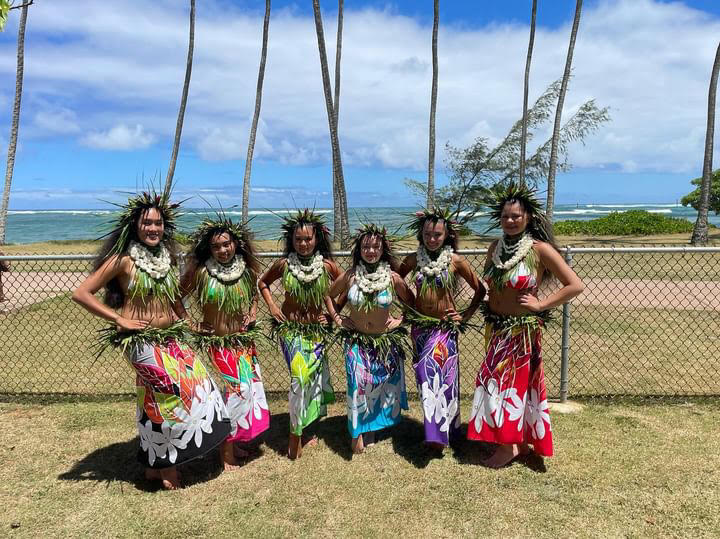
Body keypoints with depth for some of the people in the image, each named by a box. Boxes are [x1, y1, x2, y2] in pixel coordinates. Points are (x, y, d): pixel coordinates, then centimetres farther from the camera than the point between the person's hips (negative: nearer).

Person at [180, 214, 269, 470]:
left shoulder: (247, 269, -1)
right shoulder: (201, 272, -13)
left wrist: (252, 312, 4)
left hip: (244, 339, 5)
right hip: (217, 342, -5)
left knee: (249, 386, 11)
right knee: (235, 388, -7)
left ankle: (235, 442, 31)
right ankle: (226, 451, 12)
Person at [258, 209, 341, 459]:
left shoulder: (327, 265, -5)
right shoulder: (284, 264, -5)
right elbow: (262, 282, 12)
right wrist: (272, 306, 1)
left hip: (316, 329, 2)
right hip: (290, 328, -2)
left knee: (313, 376, 6)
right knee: (301, 376, -14)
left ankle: (299, 431, 26)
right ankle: (297, 433, 1)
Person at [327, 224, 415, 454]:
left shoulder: (393, 278, -9)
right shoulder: (350, 276, -9)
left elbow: (412, 302, 6)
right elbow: (328, 295, 7)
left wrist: (400, 321, -3)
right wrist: (336, 318, 1)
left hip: (386, 341, 1)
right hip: (357, 340, -1)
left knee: (383, 383, 9)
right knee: (358, 383, -14)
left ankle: (373, 426, 31)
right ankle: (357, 431, 4)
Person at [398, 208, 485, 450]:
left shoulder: (456, 261, -7)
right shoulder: (413, 259, -1)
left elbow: (480, 289, 1)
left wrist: (465, 316, -2)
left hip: (445, 328, -2)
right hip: (420, 327, 2)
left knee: (444, 378, 0)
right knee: (425, 378, 4)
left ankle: (442, 431, 17)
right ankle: (436, 431, 18)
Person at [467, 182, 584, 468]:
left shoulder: (540, 249, -14)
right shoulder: (496, 246, 2)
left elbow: (575, 285, -14)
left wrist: (541, 304, -13)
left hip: (522, 329, -6)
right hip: (496, 326, 6)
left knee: (512, 383, 3)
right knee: (498, 381, 13)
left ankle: (508, 445, 21)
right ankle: (519, 441, 31)